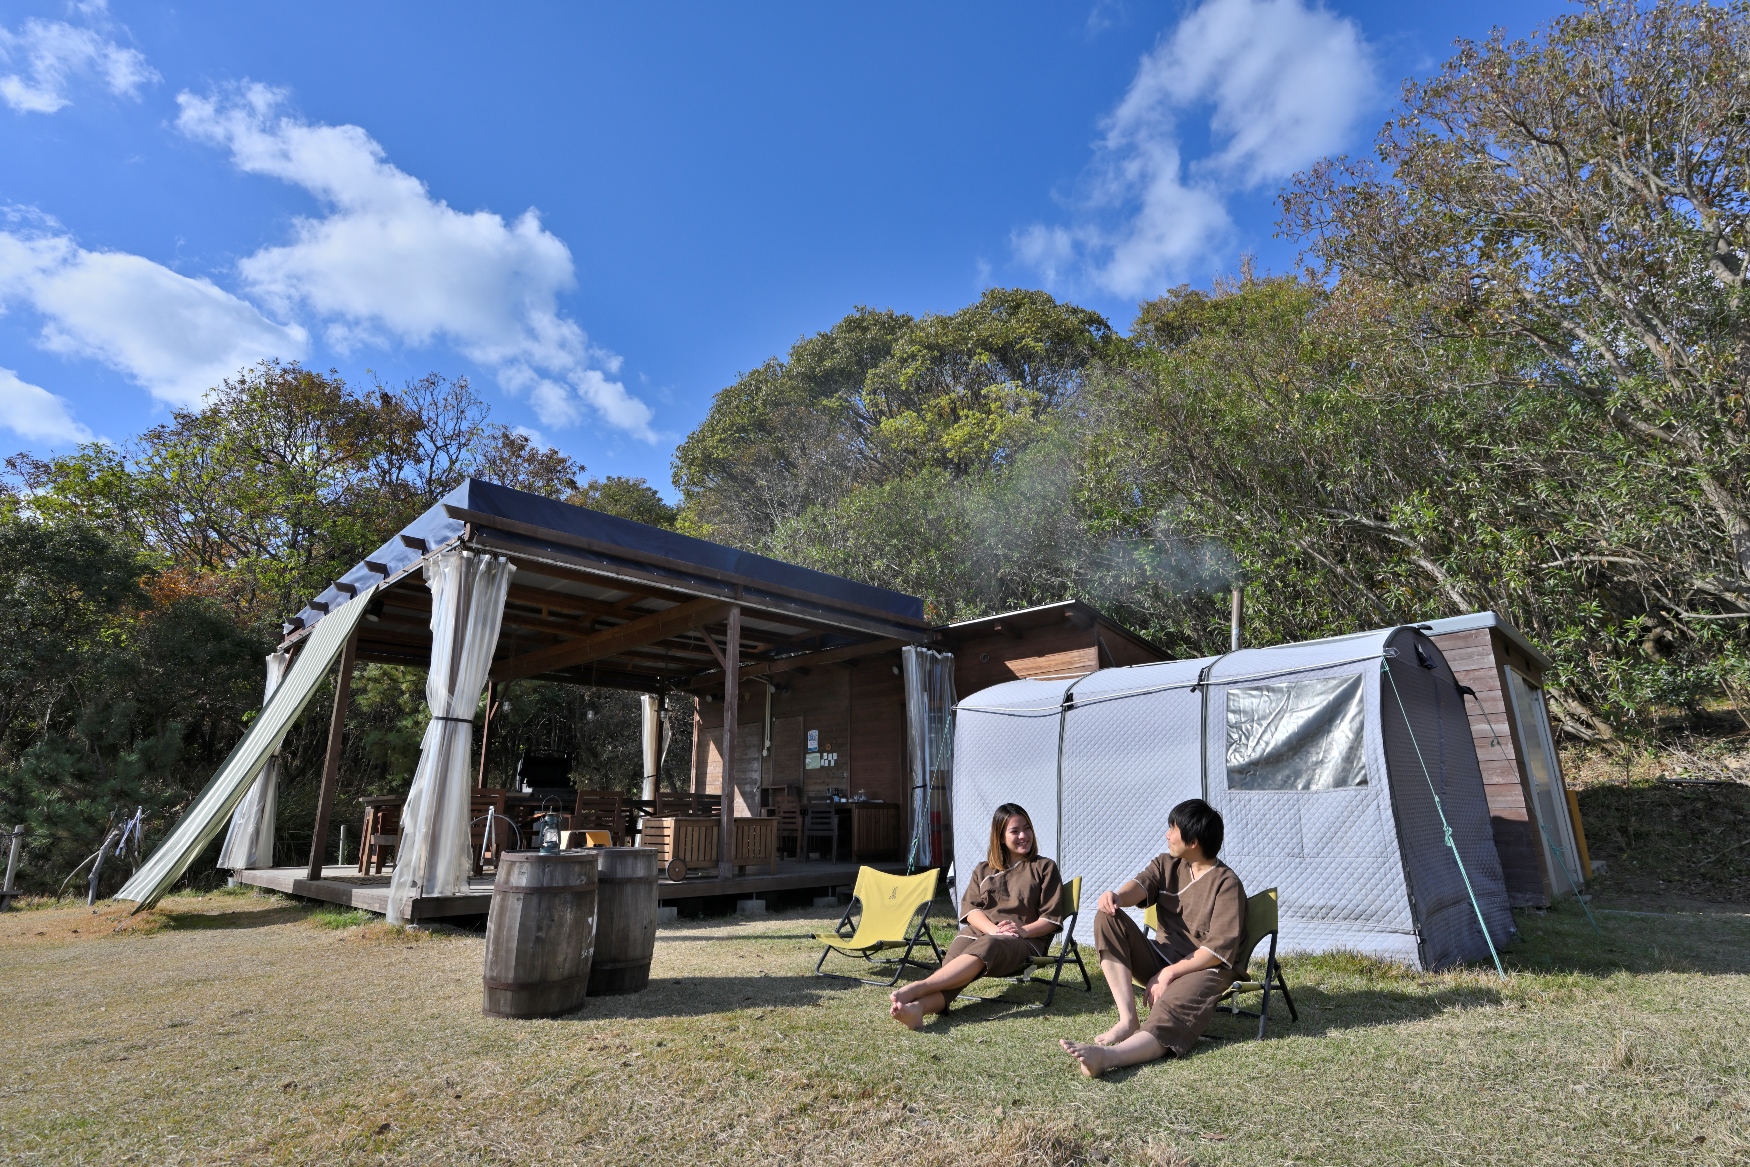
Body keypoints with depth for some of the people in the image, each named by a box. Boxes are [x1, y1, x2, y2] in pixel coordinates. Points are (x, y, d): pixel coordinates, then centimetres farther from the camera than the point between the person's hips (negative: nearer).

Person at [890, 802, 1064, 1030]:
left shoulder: (1044, 868, 14)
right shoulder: (983, 870, 23)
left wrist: (1022, 930, -14)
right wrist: (993, 929, -13)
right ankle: (918, 1007, -61)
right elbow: (969, 908, 8)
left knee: (985, 947, -39)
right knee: (952, 964, -33)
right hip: (977, 932, 3)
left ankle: (917, 988, -57)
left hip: (1024, 941, -3)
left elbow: (1051, 918, 6)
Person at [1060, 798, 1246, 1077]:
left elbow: (1219, 949, -15)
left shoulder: (1226, 884, -9)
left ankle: (1108, 1055, -67)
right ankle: (1128, 1019, -23)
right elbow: (1140, 885, -10)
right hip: (1162, 960, 7)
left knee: (1170, 1015, -37)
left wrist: (1169, 973, -18)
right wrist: (1117, 896, -34)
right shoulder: (1166, 864, 10)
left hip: (1204, 970, -6)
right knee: (1108, 918, -15)